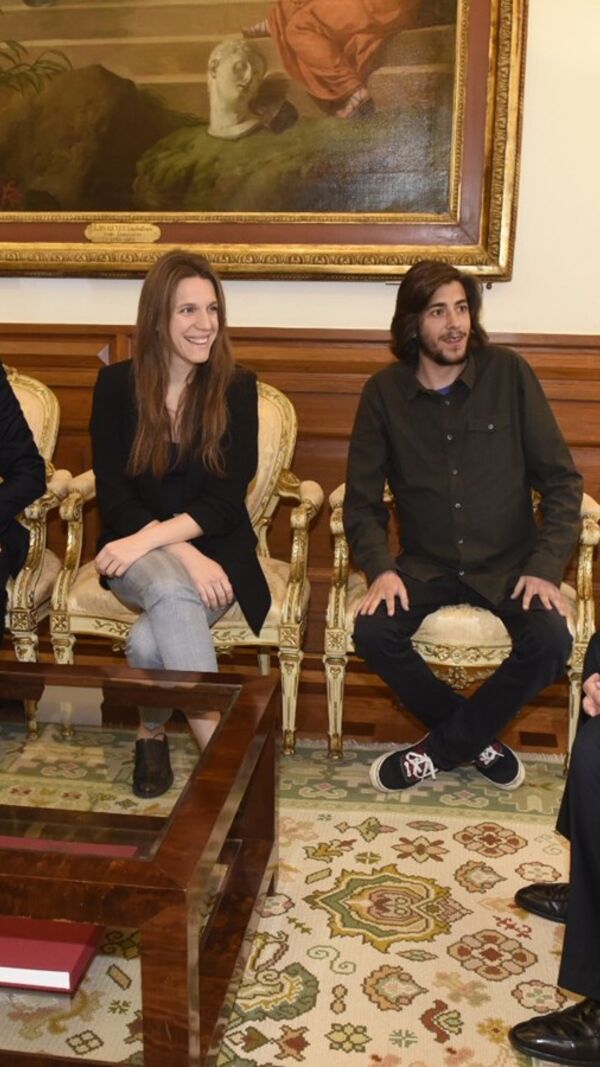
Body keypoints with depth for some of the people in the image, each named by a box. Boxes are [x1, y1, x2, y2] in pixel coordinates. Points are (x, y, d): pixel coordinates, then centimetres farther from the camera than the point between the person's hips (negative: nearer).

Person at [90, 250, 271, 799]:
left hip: (213, 550, 0)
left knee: (150, 641, -30)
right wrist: (183, 556, -21)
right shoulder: (116, 384, -1)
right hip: (140, 554, 1)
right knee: (172, 591, -35)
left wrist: (149, 539, -23)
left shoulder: (237, 387, -2)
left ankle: (152, 732, -1)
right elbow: (114, 495, -6)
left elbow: (226, 501, -8)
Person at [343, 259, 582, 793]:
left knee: (551, 640, -27)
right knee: (372, 631, -26)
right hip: (426, 564, 1)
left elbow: (561, 479, -4)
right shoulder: (384, 393, -2)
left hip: (508, 562, -1)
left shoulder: (509, 373, -5)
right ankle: (478, 738, -1)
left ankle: (442, 748, -4)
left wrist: (546, 567, -15)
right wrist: (381, 567, -17)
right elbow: (362, 499, 1)